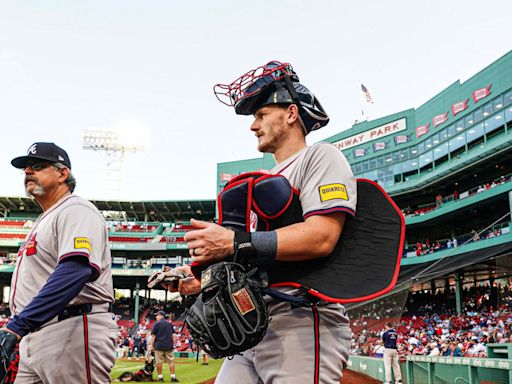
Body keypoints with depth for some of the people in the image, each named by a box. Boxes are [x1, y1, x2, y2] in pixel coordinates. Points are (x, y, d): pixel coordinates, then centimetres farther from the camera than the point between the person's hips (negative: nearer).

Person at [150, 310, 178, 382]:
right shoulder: (170, 323, 11)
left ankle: (160, 377, 6)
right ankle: (173, 377, 1)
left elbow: (154, 336, -5)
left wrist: (152, 345, 1)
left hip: (159, 346, -3)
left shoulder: (157, 324, -3)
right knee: (171, 361, 5)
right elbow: (172, 335, 12)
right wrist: (173, 344, 16)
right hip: (169, 345, 3)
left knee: (159, 362, 4)